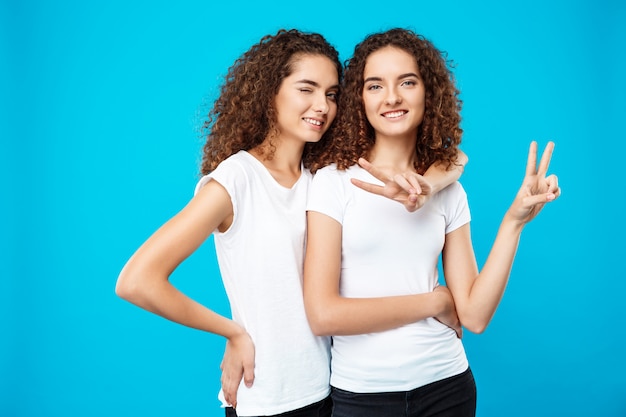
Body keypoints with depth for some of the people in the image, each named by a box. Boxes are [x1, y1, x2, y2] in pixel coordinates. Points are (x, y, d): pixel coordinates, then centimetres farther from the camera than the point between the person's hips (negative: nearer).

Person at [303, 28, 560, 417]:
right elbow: (323, 314, -17)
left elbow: (474, 315, -5)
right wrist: (433, 301, -9)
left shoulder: (449, 192, 1)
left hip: (447, 384, 3)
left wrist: (514, 221, -15)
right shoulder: (334, 180, -10)